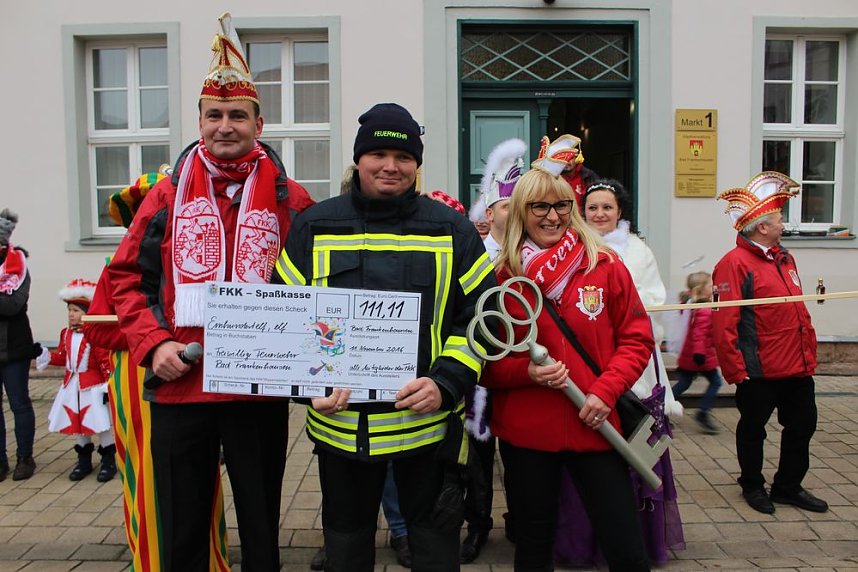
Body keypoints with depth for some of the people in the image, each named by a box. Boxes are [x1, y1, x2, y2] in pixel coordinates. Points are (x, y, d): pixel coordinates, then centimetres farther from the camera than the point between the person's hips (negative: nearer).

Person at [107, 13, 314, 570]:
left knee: (261, 525, 16)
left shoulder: (291, 200, 0)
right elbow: (127, 276, 7)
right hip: (178, 387, 2)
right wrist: (152, 343, -6)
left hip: (261, 389, -1)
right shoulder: (167, 195, 5)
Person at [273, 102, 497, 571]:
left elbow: (481, 316, -1)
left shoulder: (452, 230, -1)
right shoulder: (314, 227, 1)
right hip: (339, 421, 1)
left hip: (429, 420, -1)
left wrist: (445, 382, -15)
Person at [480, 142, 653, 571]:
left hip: (594, 428, 0)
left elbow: (636, 339, 3)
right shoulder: (501, 276, -2)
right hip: (524, 434, 0)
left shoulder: (605, 266, -1)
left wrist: (605, 390, -11)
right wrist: (526, 371, -16)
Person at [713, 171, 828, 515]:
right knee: (753, 429, 10)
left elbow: (799, 312, 19)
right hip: (758, 371, -8)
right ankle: (752, 486, 29)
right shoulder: (735, 263, -15)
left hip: (798, 367, 8)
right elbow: (723, 324, -19)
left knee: (802, 426, 16)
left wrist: (809, 353, 15)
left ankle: (788, 486, 33)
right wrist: (735, 370, -19)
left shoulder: (784, 259, 12)